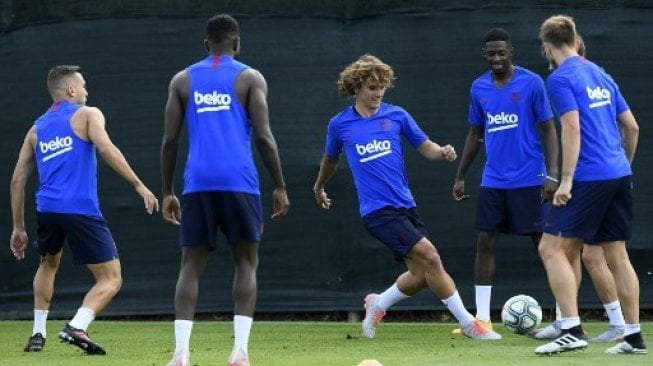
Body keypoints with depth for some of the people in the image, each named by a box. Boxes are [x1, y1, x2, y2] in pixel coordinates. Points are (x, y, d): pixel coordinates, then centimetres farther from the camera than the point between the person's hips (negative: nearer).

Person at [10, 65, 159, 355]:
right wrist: (139, 185, -12)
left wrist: (18, 227, 26)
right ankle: (76, 327, -23)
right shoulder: (87, 114, 7)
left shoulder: (37, 129, 20)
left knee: (48, 264, 33)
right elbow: (106, 149, -12)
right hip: (82, 209, -5)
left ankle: (38, 333, 25)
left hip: (47, 209, 5)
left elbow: (17, 180, 20)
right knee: (111, 280, 0)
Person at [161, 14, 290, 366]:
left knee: (191, 265, 5)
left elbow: (170, 140, 9)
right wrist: (280, 187, 3)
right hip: (238, 183, -2)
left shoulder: (183, 80, 12)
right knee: (246, 263, 8)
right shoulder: (250, 78, 5)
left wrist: (167, 192, 15)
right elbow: (263, 136, -3)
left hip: (198, 184, 2)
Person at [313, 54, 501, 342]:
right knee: (430, 257, -17)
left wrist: (442, 152, -14)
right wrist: (319, 188, 34)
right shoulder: (340, 125, 1)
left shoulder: (396, 115, 5)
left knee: (421, 274, 3)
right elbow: (330, 159, 20)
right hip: (378, 210, -5)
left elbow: (425, 147, 8)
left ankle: (378, 304, 31)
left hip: (405, 206, 5)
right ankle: (468, 324, -10)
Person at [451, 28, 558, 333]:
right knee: (485, 242, 2)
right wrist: (460, 177, 16)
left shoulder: (532, 83, -6)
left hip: (528, 179, -5)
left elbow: (548, 130, -4)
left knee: (543, 242, -3)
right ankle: (482, 318, 6)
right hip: (493, 180, 5)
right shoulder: (479, 88, 8)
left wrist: (552, 174, -13)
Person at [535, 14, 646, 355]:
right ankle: (633, 336, 9)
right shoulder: (601, 75, 17)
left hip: (590, 177, -8)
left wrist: (566, 180, -18)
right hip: (619, 175, 8)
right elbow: (632, 127, 19)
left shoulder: (561, 78, -6)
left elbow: (572, 128, -17)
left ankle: (572, 330, -16)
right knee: (617, 254, 10)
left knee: (552, 248, -5)